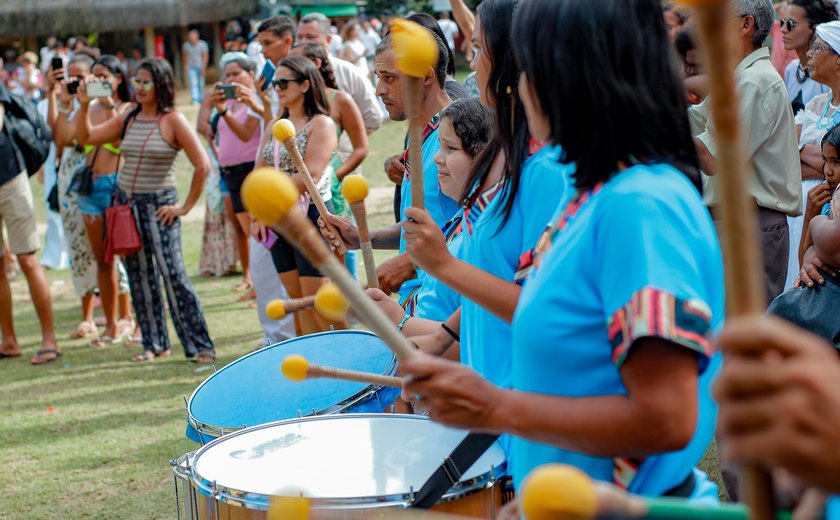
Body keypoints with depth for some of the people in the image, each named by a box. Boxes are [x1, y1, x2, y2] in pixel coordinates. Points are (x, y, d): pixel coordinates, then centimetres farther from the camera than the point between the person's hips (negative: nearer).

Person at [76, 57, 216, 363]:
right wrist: (84, 105, -4)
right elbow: (85, 136, 11)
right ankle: (154, 344, 16)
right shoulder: (128, 119, 8)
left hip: (159, 204, -6)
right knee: (139, 277, 7)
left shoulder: (173, 121, -9)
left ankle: (200, 346, -8)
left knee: (172, 274, -13)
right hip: (126, 202, 6)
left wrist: (185, 208, -10)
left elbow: (202, 166, -12)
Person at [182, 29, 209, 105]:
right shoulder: (186, 45, 1)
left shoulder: (202, 44, -4)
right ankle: (195, 100, -22)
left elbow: (206, 56, -6)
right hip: (191, 68, 0)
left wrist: (204, 68, -12)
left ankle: (200, 99, 20)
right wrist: (185, 67, 10)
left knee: (201, 84, 7)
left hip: (200, 67, 0)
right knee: (193, 84, -14)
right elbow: (184, 56, 12)